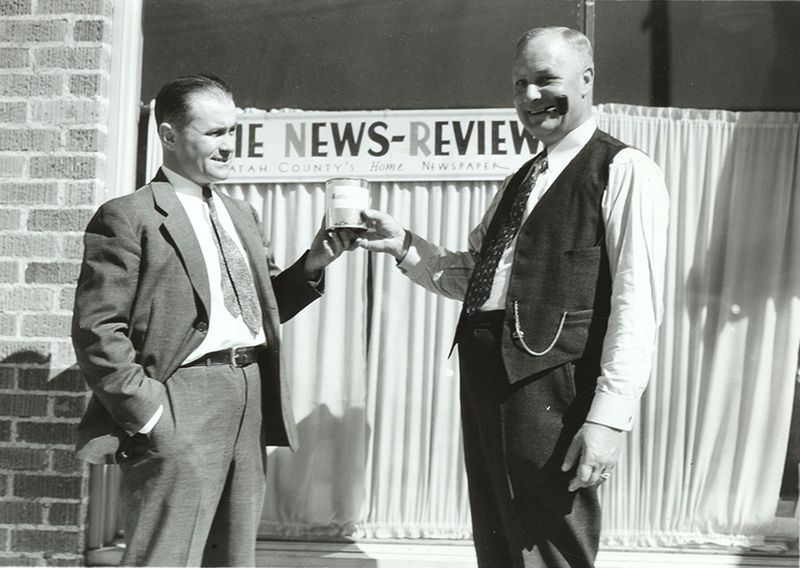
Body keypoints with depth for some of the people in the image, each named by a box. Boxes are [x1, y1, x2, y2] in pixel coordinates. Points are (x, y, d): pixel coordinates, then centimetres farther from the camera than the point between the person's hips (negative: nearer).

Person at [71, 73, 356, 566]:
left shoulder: (242, 215, 20)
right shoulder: (128, 217, -6)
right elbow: (98, 331, -11)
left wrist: (311, 266, 7)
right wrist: (146, 411, -17)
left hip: (252, 405, 8)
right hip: (181, 410, -8)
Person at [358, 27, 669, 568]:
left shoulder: (625, 171, -7)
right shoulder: (523, 180, 21)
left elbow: (637, 305, -15)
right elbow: (472, 274, 25)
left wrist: (608, 416, -22)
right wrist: (406, 245, 8)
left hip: (552, 381, -8)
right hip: (486, 372, 8)